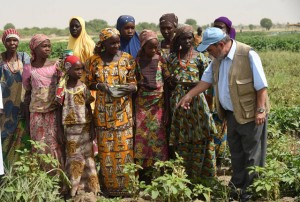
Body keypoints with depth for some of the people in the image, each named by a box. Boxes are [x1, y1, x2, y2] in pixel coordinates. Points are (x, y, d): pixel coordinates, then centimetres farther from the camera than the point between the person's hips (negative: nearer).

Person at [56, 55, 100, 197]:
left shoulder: (83, 87, 0)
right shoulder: (63, 89, -5)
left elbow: (89, 108, 4)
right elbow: (60, 109, -1)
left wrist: (92, 128, 1)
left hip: (84, 126, 1)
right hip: (70, 127, -1)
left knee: (86, 155, 8)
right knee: (73, 156, 6)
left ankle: (89, 186, 18)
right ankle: (74, 187, 14)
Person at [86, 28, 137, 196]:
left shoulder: (127, 59, 0)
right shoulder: (94, 60, -1)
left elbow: (134, 83, 2)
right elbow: (89, 83, 6)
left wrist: (129, 88, -21)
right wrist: (99, 86, -15)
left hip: (123, 110, 0)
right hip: (103, 111, 0)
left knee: (124, 147, 2)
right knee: (106, 148, 6)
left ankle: (125, 185, 16)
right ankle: (109, 186, 19)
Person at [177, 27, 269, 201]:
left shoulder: (248, 55, -18)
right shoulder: (218, 59, 5)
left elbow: (262, 86, -17)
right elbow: (206, 80, 16)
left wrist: (260, 110, -18)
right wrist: (189, 95, 13)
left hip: (250, 114, -8)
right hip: (232, 114, 8)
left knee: (252, 154, 4)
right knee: (236, 152, 18)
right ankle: (237, 186, 32)